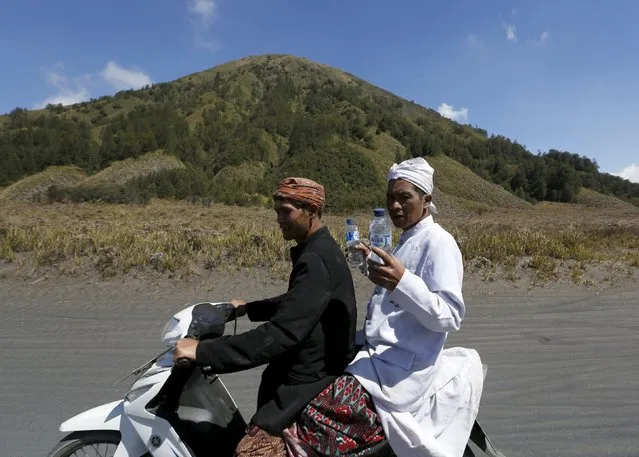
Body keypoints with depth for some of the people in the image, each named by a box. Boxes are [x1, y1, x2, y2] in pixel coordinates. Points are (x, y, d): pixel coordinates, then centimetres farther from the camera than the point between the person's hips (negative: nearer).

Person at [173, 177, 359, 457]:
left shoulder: (316, 260, -24)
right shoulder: (318, 249, 9)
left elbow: (282, 333, -31)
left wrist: (204, 351, -29)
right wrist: (249, 309, 26)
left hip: (312, 379, -11)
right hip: (315, 367, 11)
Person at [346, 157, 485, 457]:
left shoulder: (438, 242, -13)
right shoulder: (407, 240, 15)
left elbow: (450, 316, -22)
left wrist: (402, 280, -35)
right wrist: (372, 262, 25)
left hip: (402, 368, -10)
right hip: (381, 355, 10)